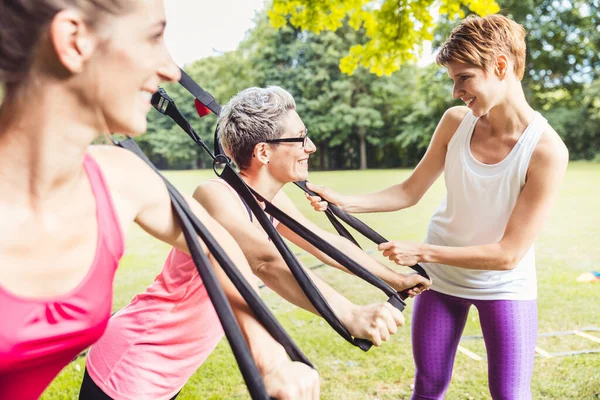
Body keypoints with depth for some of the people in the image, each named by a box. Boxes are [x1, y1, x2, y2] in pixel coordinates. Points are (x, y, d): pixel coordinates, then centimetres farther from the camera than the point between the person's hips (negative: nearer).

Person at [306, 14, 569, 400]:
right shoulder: (455, 122, -12)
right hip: (441, 277, 4)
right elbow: (410, 192, -3)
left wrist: (423, 252, -26)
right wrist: (345, 202, -15)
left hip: (504, 286, -3)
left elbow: (508, 254, -24)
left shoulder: (546, 150, -25)